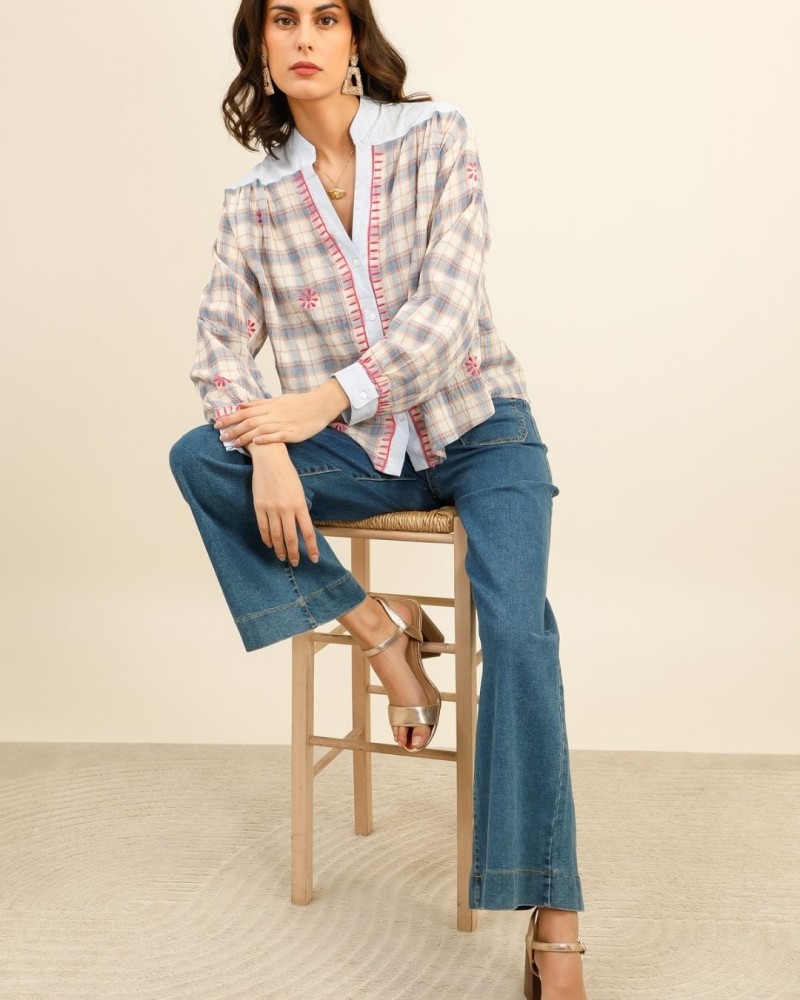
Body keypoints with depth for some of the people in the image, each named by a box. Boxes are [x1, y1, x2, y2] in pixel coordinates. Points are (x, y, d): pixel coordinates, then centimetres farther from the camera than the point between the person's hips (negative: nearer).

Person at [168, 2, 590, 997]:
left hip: (477, 428, -3)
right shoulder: (253, 198, 2)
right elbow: (220, 344, -3)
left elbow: (449, 304, -16)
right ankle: (380, 631, -12)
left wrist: (322, 401, -25)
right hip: (362, 454, 3)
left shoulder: (436, 137, -6)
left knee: (517, 627, -26)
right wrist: (267, 448, -23)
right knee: (196, 458, -20)